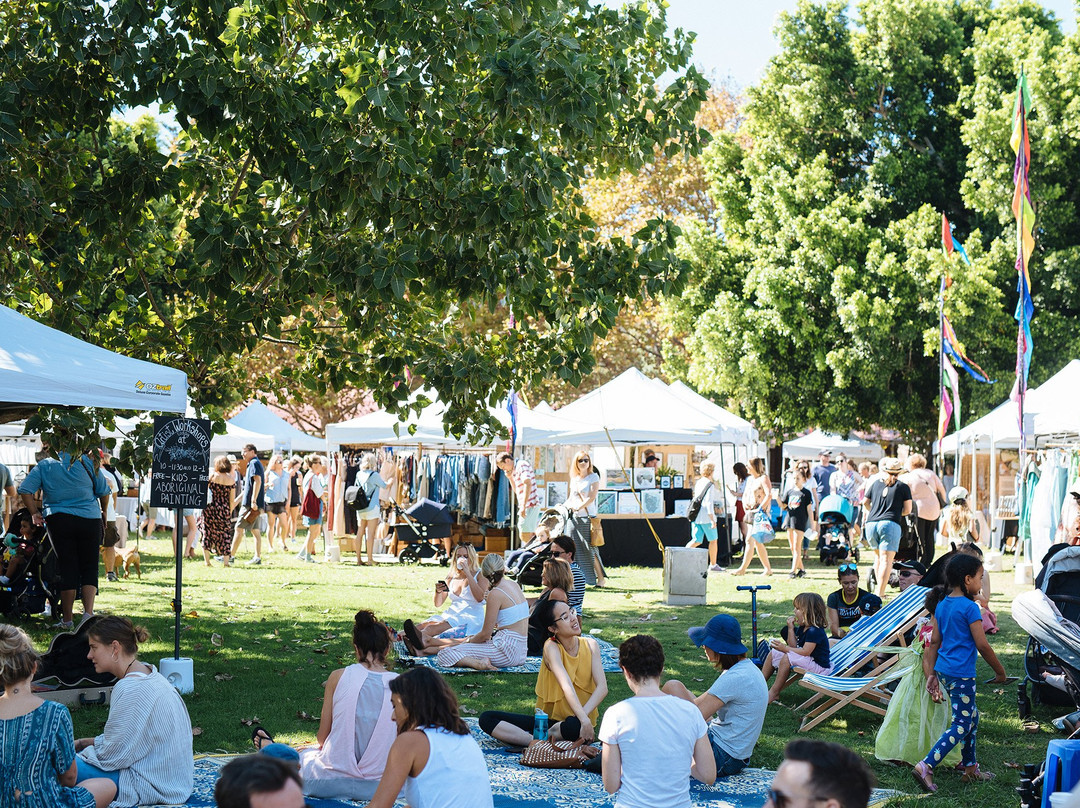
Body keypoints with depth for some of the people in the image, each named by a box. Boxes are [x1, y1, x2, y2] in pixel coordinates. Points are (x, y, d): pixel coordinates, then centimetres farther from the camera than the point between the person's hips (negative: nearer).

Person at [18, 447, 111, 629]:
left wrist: (34, 513, 5)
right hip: (90, 520, 0)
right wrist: (104, 512, 22)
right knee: (89, 568, 6)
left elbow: (25, 490, -6)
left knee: (67, 569, 5)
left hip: (59, 520, 0)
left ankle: (67, 620, 8)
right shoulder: (86, 461, 4)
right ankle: (88, 613, -9)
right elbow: (104, 491, 6)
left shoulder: (44, 466, 4)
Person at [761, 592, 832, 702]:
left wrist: (785, 649, -23)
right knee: (773, 653, 10)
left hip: (818, 667, -11)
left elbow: (805, 652, -27)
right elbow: (794, 647, 7)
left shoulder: (815, 631, -22)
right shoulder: (802, 629, 8)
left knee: (788, 657, -31)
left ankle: (774, 693, -24)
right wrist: (791, 628, -1)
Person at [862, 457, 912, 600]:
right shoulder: (903, 487, 6)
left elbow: (865, 503, 25)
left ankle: (879, 586, 22)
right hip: (890, 524, -4)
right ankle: (880, 593, -16)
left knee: (879, 555, 23)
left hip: (871, 524, 4)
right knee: (886, 560, -7)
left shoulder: (876, 484, 16)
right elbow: (907, 510, 4)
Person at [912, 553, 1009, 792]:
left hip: (944, 671, 8)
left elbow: (934, 642, 12)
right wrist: (1000, 672, -2)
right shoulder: (970, 607, -15)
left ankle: (970, 768, 27)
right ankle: (926, 766, -15)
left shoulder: (941, 604, 8)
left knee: (972, 717, 21)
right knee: (961, 725, -4)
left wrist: (931, 674, 16)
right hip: (961, 674, -8)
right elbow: (982, 645, -14)